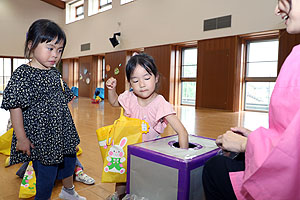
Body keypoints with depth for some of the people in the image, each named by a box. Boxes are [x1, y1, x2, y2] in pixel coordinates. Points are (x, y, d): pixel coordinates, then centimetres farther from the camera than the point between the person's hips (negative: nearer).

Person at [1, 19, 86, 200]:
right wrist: (21, 138, -17)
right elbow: (15, 106, -17)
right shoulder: (23, 74, -15)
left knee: (70, 159, 25)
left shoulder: (55, 74, 6)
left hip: (62, 134, 8)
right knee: (47, 174, 5)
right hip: (41, 138, -8)